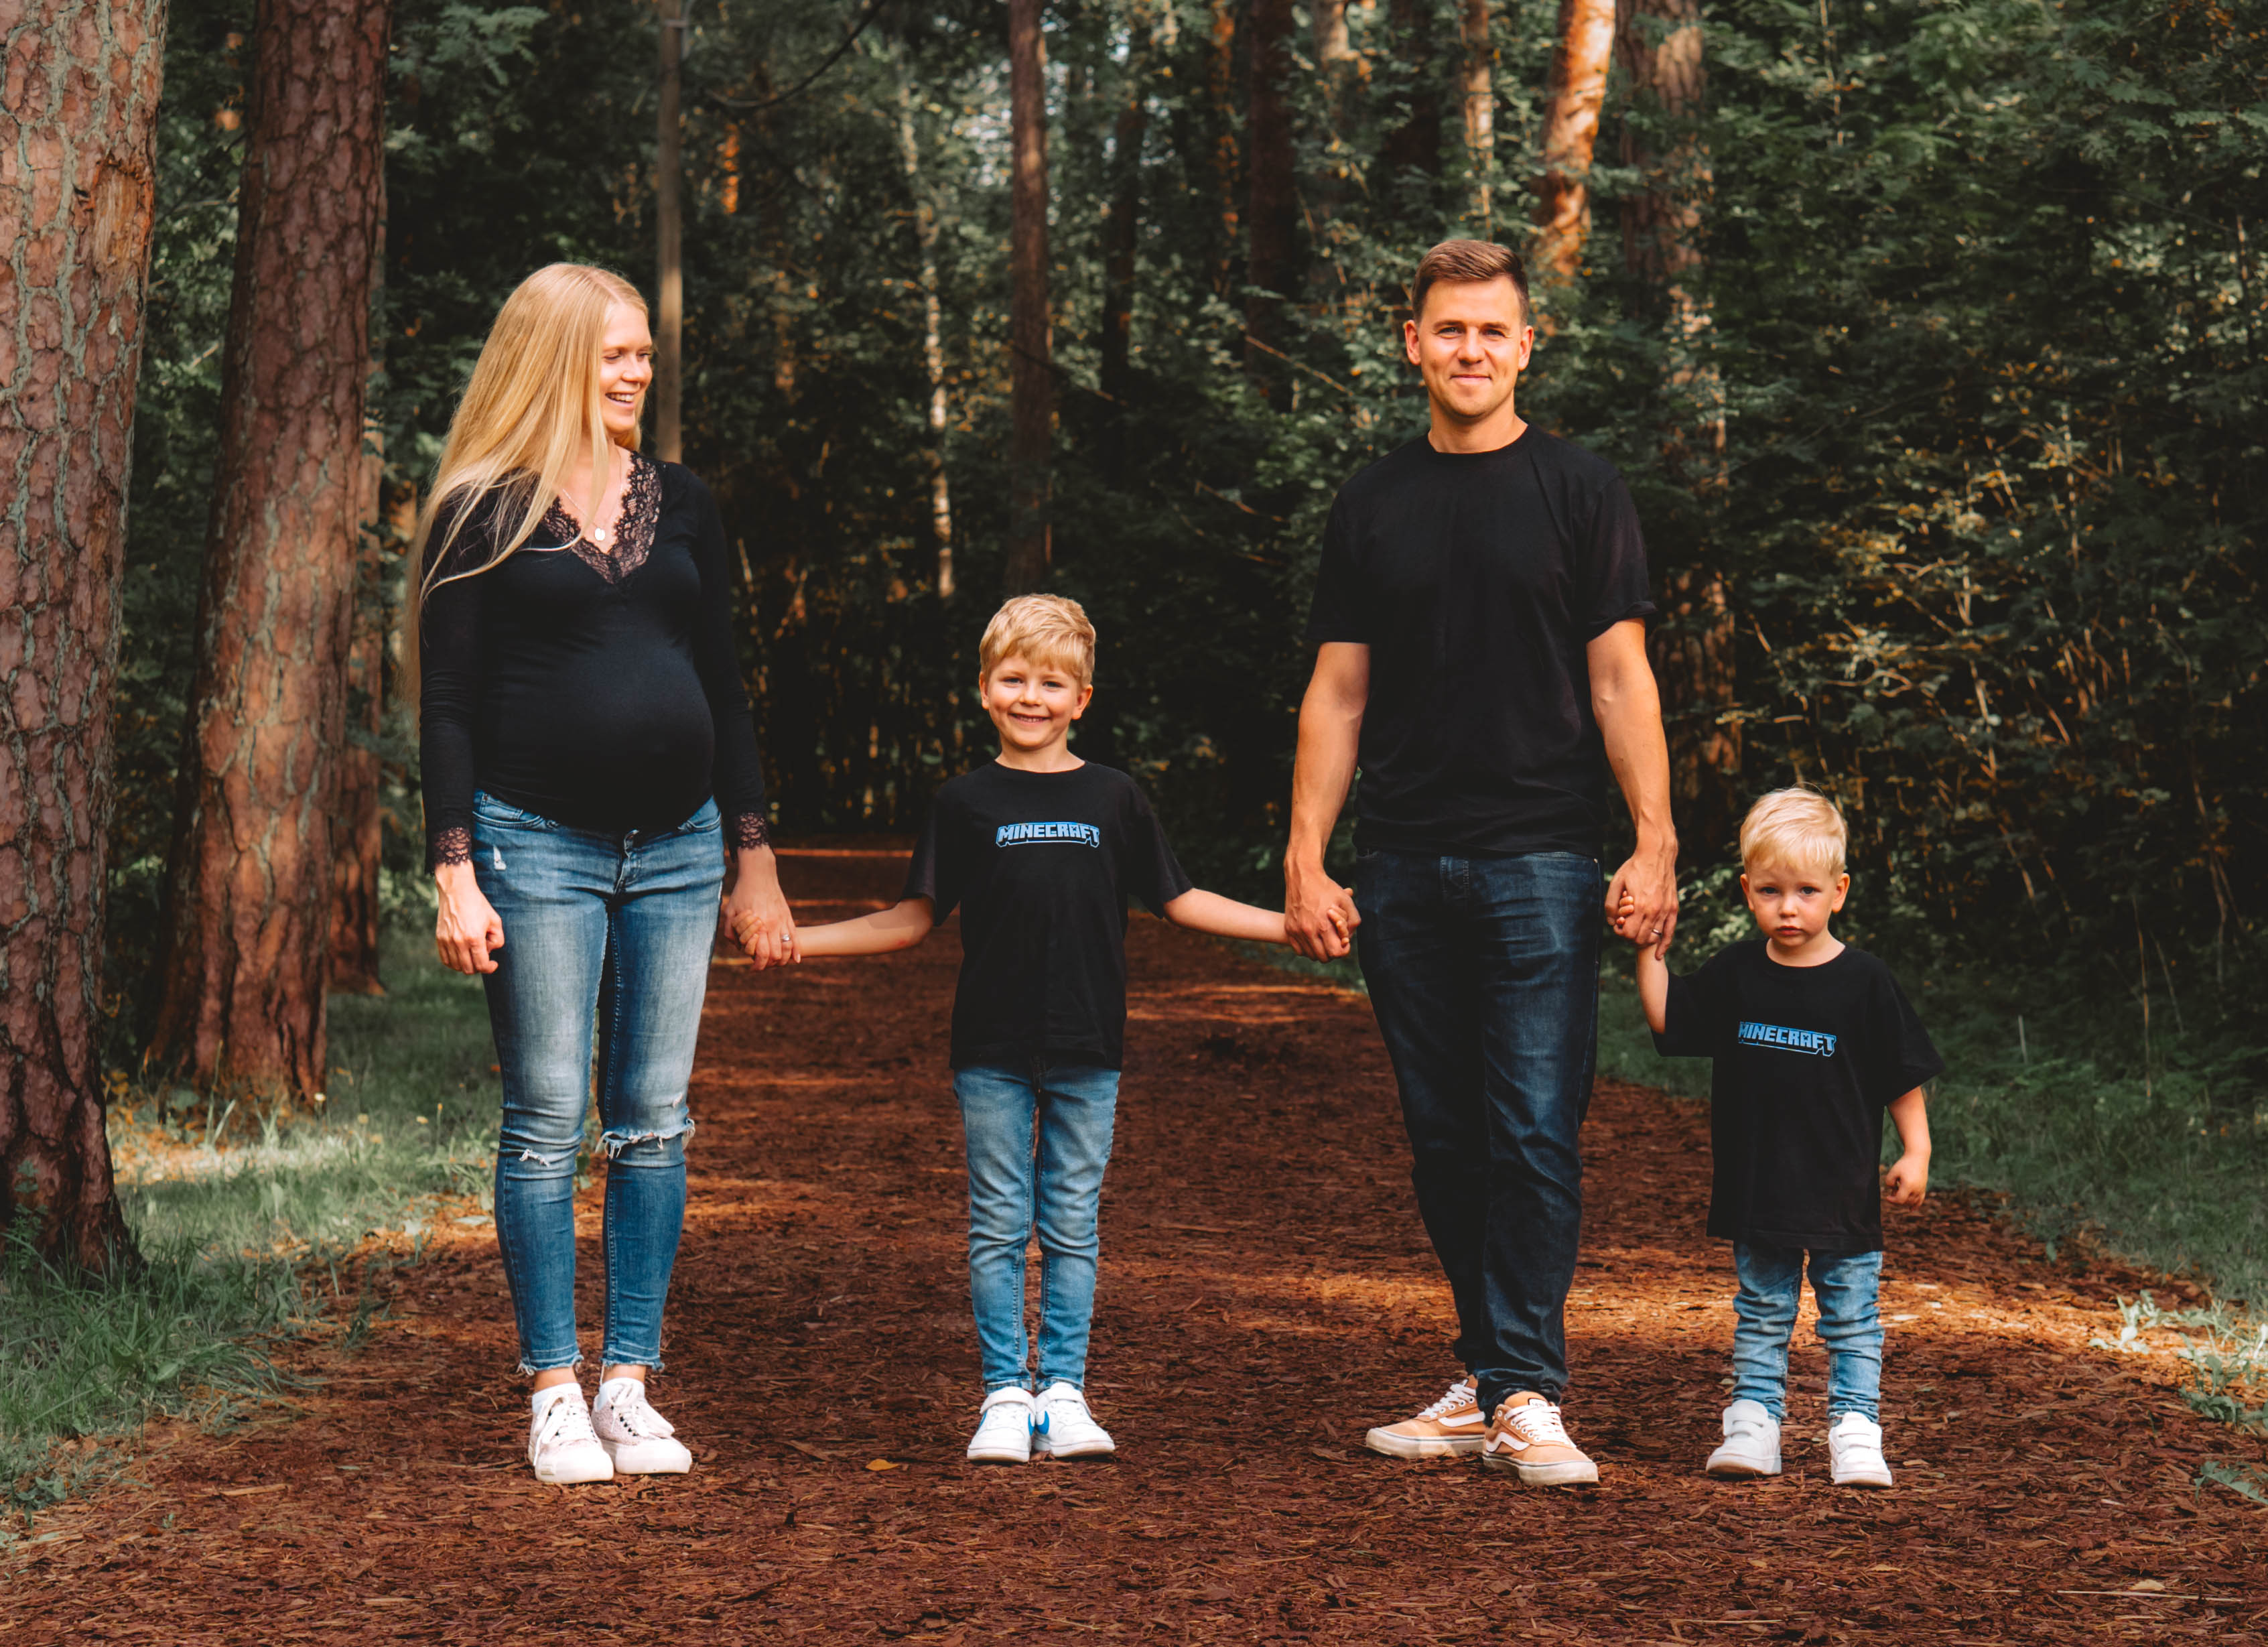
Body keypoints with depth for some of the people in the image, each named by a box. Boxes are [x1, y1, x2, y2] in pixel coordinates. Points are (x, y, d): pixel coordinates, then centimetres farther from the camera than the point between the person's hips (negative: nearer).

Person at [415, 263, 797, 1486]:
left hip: (676, 845, 4)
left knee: (655, 1123, 5)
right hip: (537, 842, -4)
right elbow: (446, 704, -2)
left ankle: (631, 1385, 12)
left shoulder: (679, 504, 13)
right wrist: (454, 871, -10)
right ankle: (554, 1394, 6)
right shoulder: (486, 513, 0)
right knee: (546, 1122, -1)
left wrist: (753, 860, 13)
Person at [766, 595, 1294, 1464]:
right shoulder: (966, 803, 4)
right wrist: (797, 938, 0)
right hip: (993, 1052, -1)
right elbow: (914, 919, 8)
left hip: (1087, 1053, 1)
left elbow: (1178, 901, 13)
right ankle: (1005, 1396, 10)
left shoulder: (1113, 799, 6)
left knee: (1072, 1228, 5)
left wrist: (1293, 924, 7)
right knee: (998, 1229, 2)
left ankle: (1064, 1393, 12)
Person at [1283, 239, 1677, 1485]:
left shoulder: (1580, 493, 3)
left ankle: (1527, 1394, -10)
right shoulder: (1373, 505, 12)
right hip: (1404, 868, 4)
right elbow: (1337, 692, 11)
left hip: (1539, 860, -4)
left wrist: (1654, 844, -10)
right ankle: (1485, 1380, 16)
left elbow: (1619, 679, -1)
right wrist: (1305, 859, 2)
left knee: (1536, 1130, -9)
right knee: (1445, 1138, 8)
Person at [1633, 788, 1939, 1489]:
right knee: (1761, 1317, 10)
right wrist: (1649, 946, -1)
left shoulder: (1863, 982, -8)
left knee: (1851, 1320, 5)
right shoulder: (1734, 976, 0)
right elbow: (1666, 1020, 7)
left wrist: (1916, 1152, -6)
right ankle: (1753, 1425, 15)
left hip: (1844, 1193, -2)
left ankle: (1854, 1431, 10)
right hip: (1756, 1188, 3)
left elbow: (1904, 1076, -1)